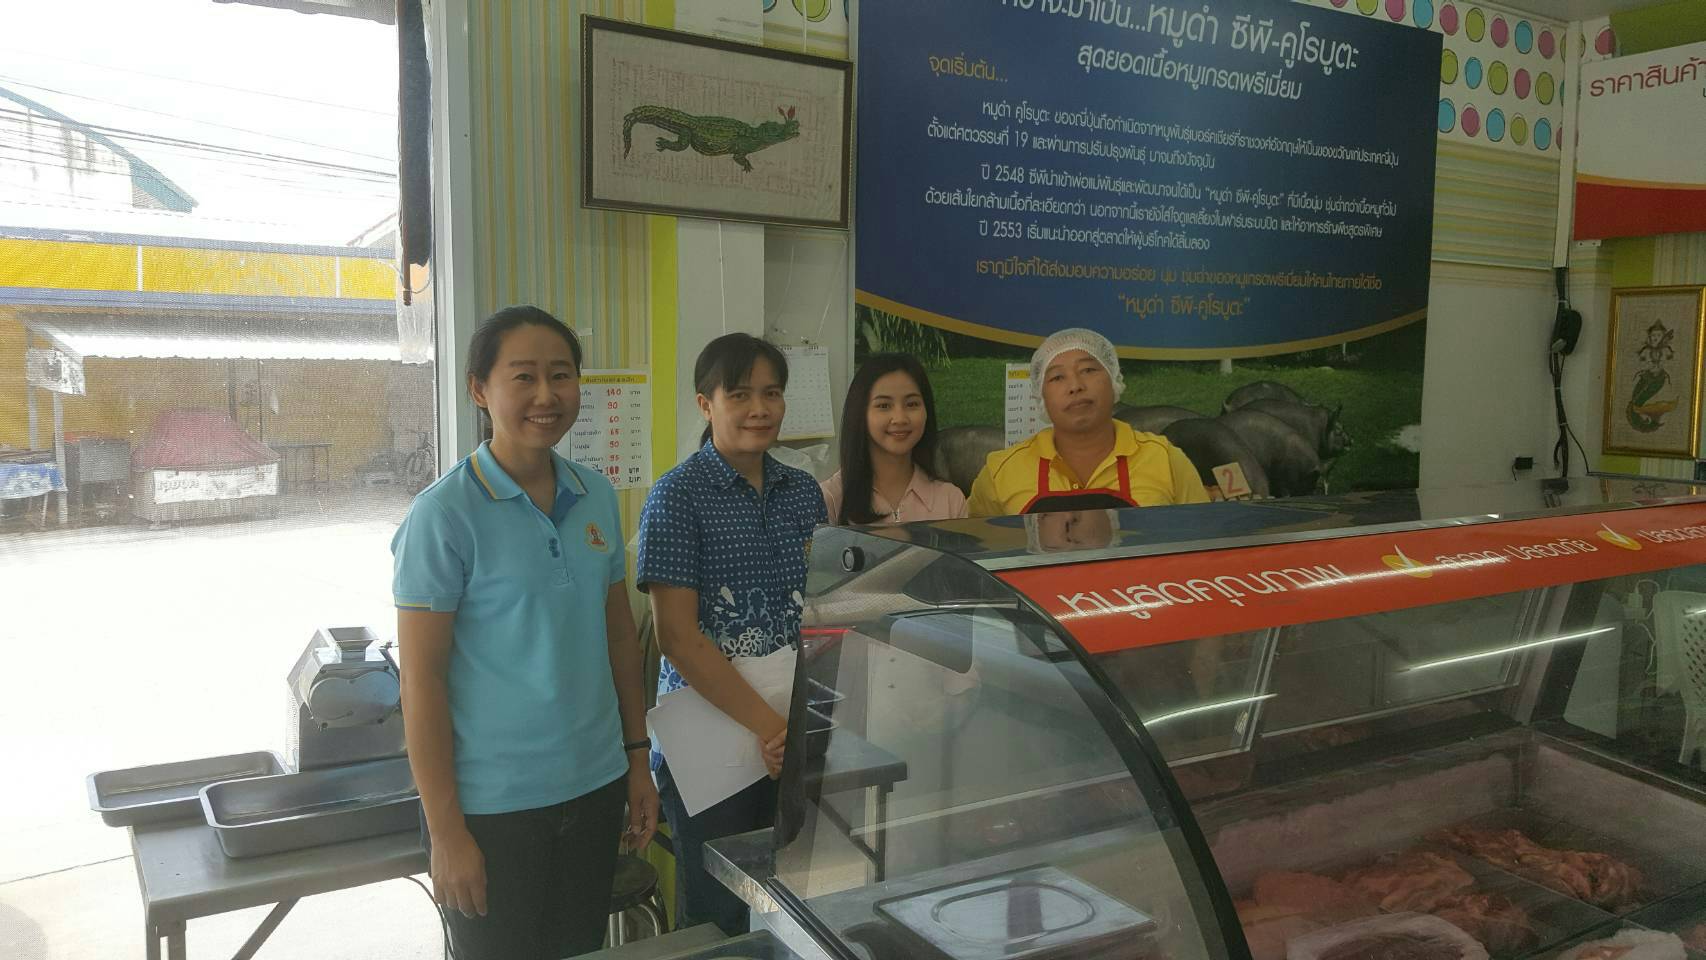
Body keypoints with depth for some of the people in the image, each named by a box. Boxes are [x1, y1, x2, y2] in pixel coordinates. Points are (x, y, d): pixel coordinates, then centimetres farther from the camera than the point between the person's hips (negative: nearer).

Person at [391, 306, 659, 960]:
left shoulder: (596, 496, 2)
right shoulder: (445, 514, -14)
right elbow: (421, 679, -13)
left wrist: (637, 757, 10)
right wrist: (446, 830, -12)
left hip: (596, 787, 5)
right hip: (493, 806, -5)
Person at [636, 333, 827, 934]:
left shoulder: (803, 492, 8)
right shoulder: (679, 495, -8)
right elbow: (677, 636, -14)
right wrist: (768, 725, -17)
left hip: (798, 738, 5)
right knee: (720, 921, 9)